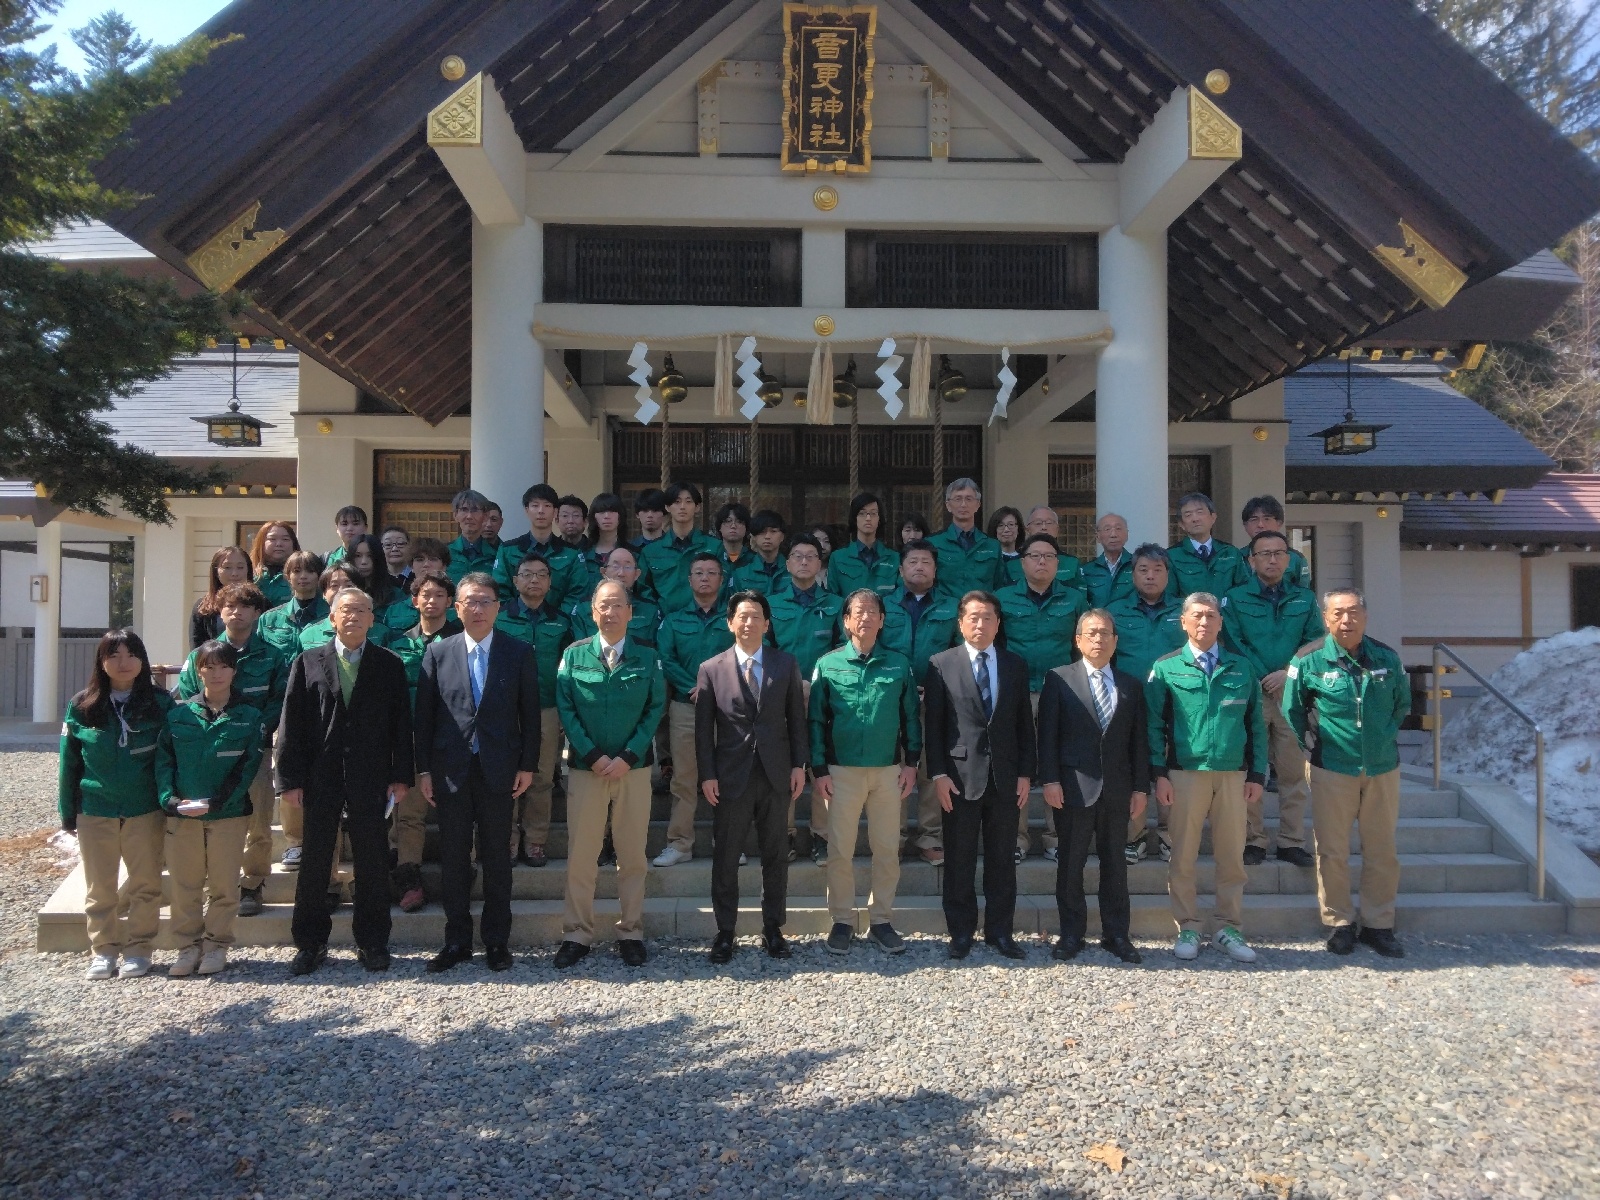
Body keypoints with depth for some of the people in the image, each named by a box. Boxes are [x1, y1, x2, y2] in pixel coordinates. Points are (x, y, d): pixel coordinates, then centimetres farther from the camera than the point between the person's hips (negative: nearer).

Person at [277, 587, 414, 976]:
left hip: (370, 779, 0)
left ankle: (372, 942, 18)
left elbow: (401, 723, 3)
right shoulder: (308, 663, 5)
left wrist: (401, 776, -3)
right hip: (320, 779, 1)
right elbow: (292, 723, 2)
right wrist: (289, 779, -4)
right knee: (314, 861, 8)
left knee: (372, 863, 5)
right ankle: (310, 943, 21)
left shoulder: (390, 665, 4)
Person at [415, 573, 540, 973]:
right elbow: (424, 714, 4)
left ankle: (497, 940, 18)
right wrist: (423, 769, 0)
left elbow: (530, 712, 2)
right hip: (450, 770, 1)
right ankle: (457, 941, 19)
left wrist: (528, 765, -3)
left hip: (499, 770, -1)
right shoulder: (438, 653, 4)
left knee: (497, 857, 7)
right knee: (453, 858, 8)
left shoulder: (519, 652, 2)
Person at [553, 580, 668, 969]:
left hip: (634, 768, 0)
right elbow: (565, 708, -2)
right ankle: (576, 934, 14)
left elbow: (655, 709, -1)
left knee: (633, 856, 6)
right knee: (580, 856, 3)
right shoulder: (573, 655, 2)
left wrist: (628, 757, -10)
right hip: (585, 768, 0)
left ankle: (631, 933, 17)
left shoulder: (647, 658, 3)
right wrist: (593, 756, -11)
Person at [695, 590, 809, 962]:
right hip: (731, 776, -1)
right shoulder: (711, 669, 0)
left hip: (776, 774, 1)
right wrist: (707, 775, -5)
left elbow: (796, 718, 6)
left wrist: (799, 765, 0)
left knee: (775, 855, 10)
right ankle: (725, 932, 18)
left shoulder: (786, 664, 4)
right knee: (725, 858, 5)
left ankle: (773, 929, 22)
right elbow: (703, 728, 0)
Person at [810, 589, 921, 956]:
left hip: (889, 770, 1)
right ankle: (842, 922, 18)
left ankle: (880, 921, 20)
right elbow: (817, 719, 1)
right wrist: (819, 769, -4)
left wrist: (911, 763, 1)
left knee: (887, 850, 7)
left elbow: (911, 717, 8)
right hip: (842, 770, -1)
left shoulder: (899, 664, 4)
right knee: (840, 850, 4)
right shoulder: (828, 664, 1)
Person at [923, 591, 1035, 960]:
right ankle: (961, 933, 15)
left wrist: (1026, 773, 2)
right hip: (960, 776, -2)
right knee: (959, 861, 4)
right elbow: (933, 725, -1)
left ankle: (1000, 931, 19)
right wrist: (938, 774, -8)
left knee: (1002, 859, 9)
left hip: (1006, 776, 2)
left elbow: (1025, 724, 8)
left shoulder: (1016, 665, 9)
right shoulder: (941, 664, 1)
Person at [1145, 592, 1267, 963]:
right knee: (1183, 856, 3)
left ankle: (1228, 928, 18)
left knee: (1231, 855, 6)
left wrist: (1257, 774, 4)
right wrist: (1159, 774, -6)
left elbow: (1256, 724, 10)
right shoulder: (1166, 667, 2)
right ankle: (1188, 929, 14)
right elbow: (1154, 724, 1)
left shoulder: (1241, 669, 10)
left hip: (1233, 774, 2)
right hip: (1185, 773, -2)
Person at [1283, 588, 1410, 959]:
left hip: (1383, 768, 3)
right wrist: (1314, 744, 4)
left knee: (1382, 851, 8)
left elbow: (1402, 703, 17)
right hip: (1332, 770, -2)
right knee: (1332, 852, 3)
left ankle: (1378, 925, 21)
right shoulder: (1309, 660, -9)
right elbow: (1292, 710, 4)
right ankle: (1339, 922, 18)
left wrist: (1385, 736, 12)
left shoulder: (1386, 657, 0)